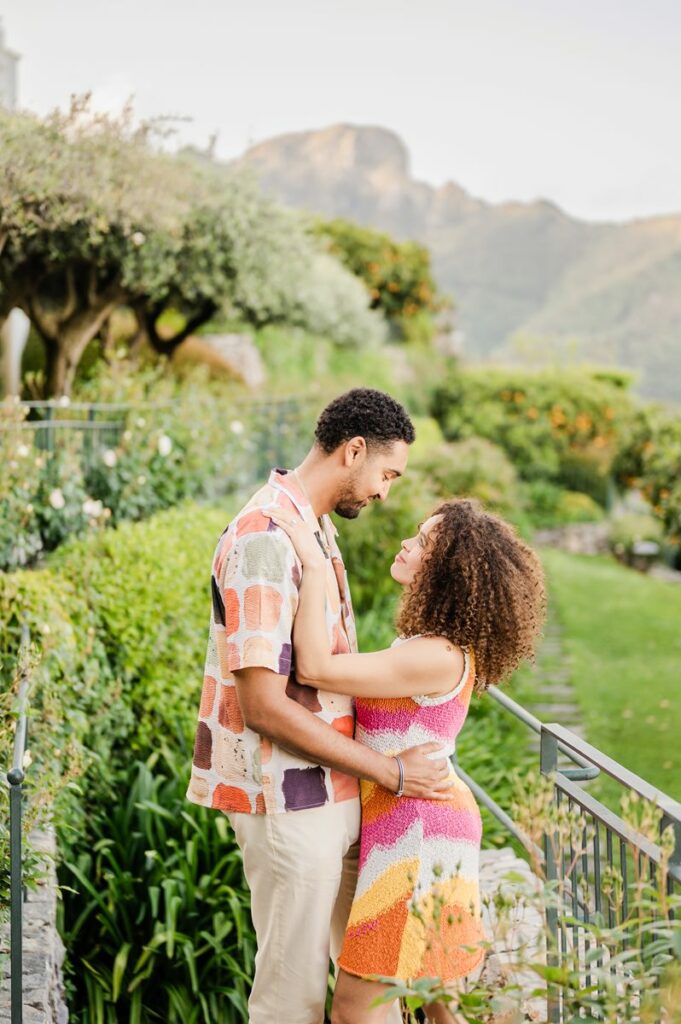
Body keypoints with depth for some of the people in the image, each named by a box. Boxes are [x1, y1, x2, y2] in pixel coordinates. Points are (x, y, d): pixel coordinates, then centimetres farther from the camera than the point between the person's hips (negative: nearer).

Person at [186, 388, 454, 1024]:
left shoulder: (317, 528, 10)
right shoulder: (266, 541, -22)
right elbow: (263, 705, -26)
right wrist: (390, 771, -19)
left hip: (336, 792, 9)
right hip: (291, 803, -9)